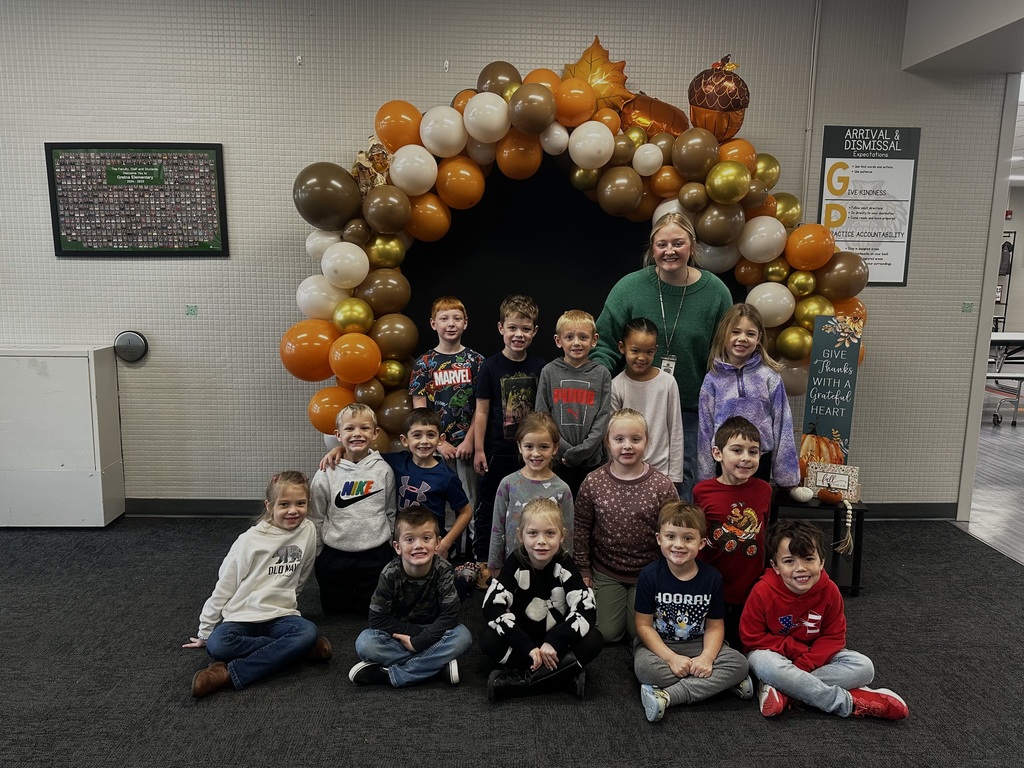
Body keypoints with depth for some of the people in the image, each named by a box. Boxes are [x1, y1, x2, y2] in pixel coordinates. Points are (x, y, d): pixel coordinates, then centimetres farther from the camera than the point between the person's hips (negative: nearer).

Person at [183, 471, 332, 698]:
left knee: (309, 632, -31)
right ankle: (294, 650, -20)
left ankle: (229, 674, -27)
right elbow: (223, 588, 2)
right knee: (217, 645, -33)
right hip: (242, 618, -1)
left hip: (280, 616, 1)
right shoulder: (250, 539, -5)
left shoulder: (308, 531, 0)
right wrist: (205, 632, 6)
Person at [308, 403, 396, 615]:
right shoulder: (327, 473, -7)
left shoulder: (383, 470, -5)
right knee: (333, 609, 14)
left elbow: (391, 513, 5)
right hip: (335, 555, 0)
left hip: (376, 554, 0)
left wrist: (389, 548, 9)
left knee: (370, 610, 11)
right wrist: (313, 556, 4)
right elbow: (315, 518, 1)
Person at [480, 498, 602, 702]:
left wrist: (554, 642, -35)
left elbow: (586, 610, -22)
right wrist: (527, 647, -34)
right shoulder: (515, 563, -15)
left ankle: (523, 679, -28)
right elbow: (492, 607, -25)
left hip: (557, 640, 0)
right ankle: (564, 668, -27)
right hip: (522, 638, 0)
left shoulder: (565, 564, -14)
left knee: (593, 641, -27)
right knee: (488, 638, -28)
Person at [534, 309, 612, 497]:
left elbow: (603, 418, -2)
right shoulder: (549, 372, 2)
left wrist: (579, 452, -11)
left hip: (591, 461, 0)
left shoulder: (602, 374, 2)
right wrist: (563, 449, -10)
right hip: (556, 461, 0)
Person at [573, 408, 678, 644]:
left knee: (640, 633, 6)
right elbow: (581, 528, -1)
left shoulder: (662, 486, -14)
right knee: (606, 633, 4)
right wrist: (583, 570, 1)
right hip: (605, 572, 1)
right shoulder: (593, 482, -11)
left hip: (647, 572, 0)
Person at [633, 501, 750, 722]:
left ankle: (667, 696, -27)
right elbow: (644, 625, -10)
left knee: (739, 663, -22)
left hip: (698, 646, 2)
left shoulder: (712, 577, -5)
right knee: (645, 667, -34)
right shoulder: (650, 575, -11)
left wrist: (707, 657, -19)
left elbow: (715, 626, 0)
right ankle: (717, 683, -19)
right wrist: (671, 658, -22)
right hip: (659, 645, -2)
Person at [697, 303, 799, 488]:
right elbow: (705, 429, 2)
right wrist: (705, 476, 2)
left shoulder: (769, 377, -2)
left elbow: (782, 425, -1)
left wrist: (787, 475, -2)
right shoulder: (713, 379, 0)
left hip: (760, 459, 0)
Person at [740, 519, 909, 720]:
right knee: (765, 664, -38)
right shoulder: (763, 592, -23)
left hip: (814, 656, 4)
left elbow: (834, 636, -6)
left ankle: (784, 691, -27)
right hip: (775, 654, -4)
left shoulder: (829, 591, -14)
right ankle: (848, 702, -27)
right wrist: (796, 649, -20)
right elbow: (751, 637, -15)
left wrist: (806, 663, -23)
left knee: (863, 667, -17)